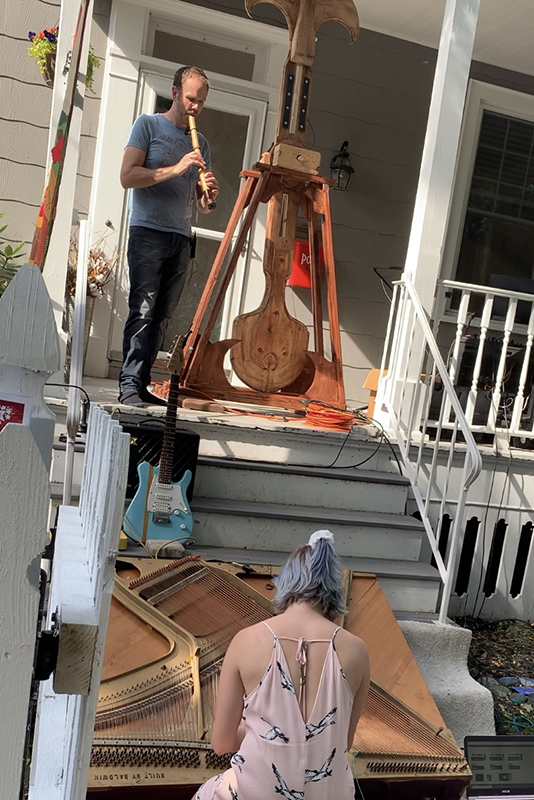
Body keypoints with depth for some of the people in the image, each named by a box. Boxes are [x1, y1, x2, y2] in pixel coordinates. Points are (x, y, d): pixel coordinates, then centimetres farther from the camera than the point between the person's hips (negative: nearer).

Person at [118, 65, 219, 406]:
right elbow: (127, 176, -7)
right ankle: (129, 385, -14)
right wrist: (175, 169, -14)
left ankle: (141, 385, 6)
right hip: (148, 231, -5)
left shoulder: (201, 143, 21)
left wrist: (210, 193, -4)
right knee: (142, 310, -14)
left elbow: (202, 205, 19)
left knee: (162, 316, 2)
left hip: (181, 238, 5)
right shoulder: (148, 124, 6)